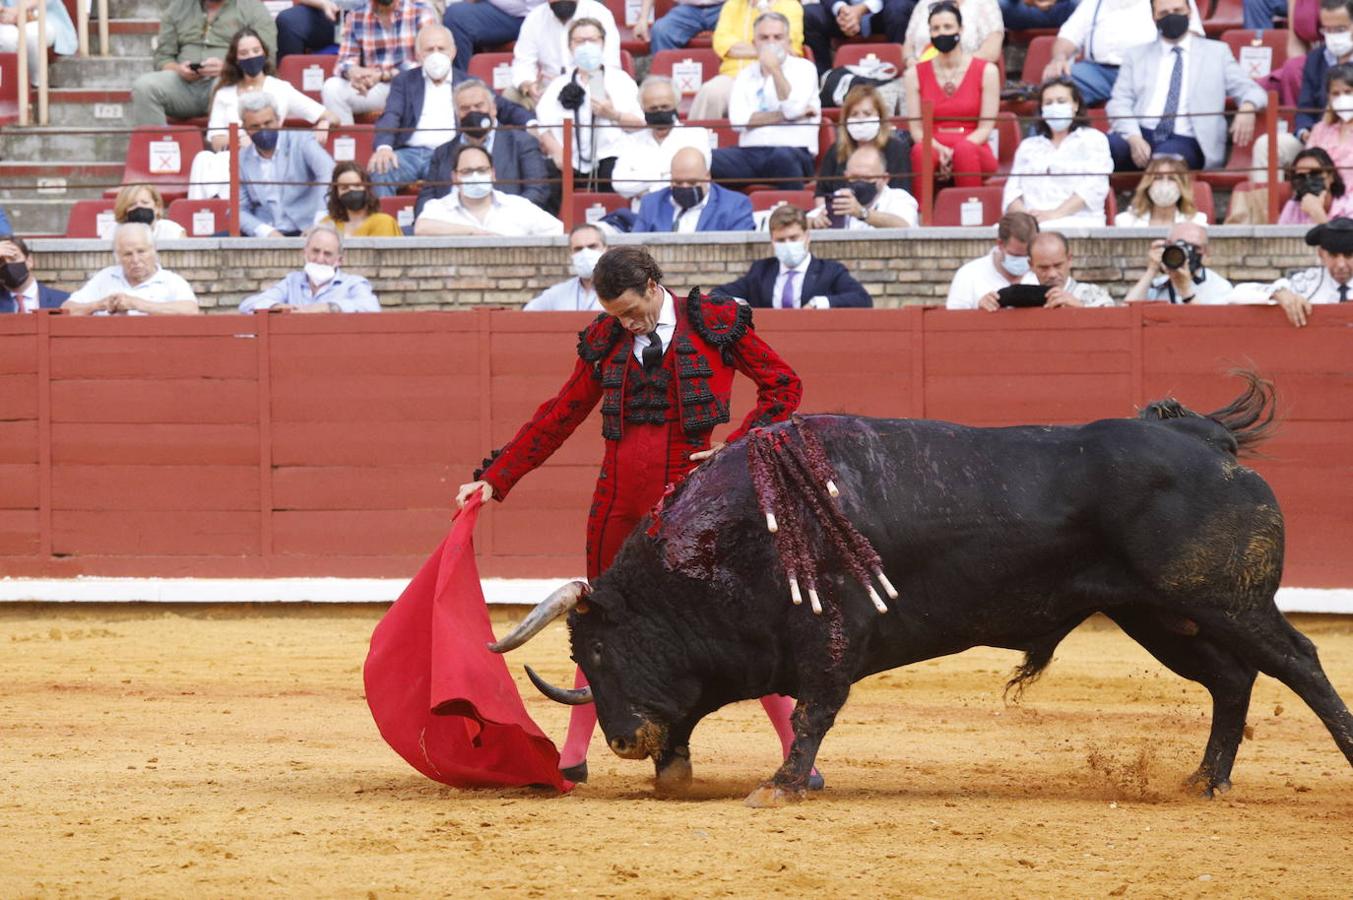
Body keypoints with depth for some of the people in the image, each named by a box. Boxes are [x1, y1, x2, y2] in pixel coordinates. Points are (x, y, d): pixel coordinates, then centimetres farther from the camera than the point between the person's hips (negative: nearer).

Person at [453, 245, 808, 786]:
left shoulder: (715, 324, 0)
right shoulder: (605, 340, 8)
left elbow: (783, 385, 6)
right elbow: (558, 417, 15)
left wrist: (738, 448, -7)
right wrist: (494, 479, 12)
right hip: (618, 499, 4)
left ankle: (797, 753, 0)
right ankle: (572, 756, 21)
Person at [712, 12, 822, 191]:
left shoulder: (803, 68, 11)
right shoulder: (746, 75, 18)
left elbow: (793, 109, -7)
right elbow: (738, 120, 1)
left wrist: (775, 70, -7)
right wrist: (783, 115, -4)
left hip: (794, 152, -3)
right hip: (748, 154, 3)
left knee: (783, 157, -41)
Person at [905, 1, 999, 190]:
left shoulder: (986, 71, 4)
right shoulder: (915, 74, 9)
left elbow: (985, 128, 0)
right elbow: (916, 129, 4)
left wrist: (955, 152, -18)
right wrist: (940, 150, -18)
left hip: (974, 149, -1)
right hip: (932, 148, 1)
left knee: (965, 150, -38)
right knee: (920, 152, -36)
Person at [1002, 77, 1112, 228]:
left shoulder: (1093, 139, 15)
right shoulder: (1028, 146, 28)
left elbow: (1094, 187, -2)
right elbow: (1013, 189, 17)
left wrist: (1055, 214, -16)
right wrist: (1023, 214, -9)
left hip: (1078, 220, -3)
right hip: (1031, 223, 3)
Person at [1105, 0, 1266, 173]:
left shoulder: (1216, 52, 19)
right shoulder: (1136, 55, 21)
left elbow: (1251, 91, 15)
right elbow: (1119, 104, 10)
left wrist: (1247, 107, -12)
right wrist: (1134, 138, -13)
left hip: (1185, 141, -1)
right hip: (1140, 135, 1)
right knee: (1106, 147, -35)